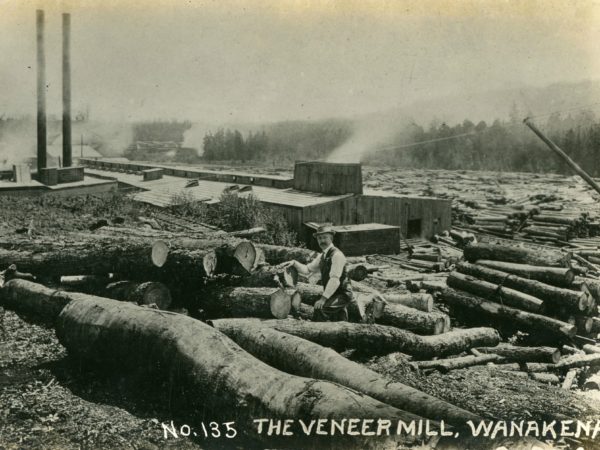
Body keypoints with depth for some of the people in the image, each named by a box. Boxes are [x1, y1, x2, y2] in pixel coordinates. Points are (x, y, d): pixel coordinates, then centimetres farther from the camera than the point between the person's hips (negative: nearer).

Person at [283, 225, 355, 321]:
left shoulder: (337, 254, -18)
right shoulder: (322, 256, 10)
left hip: (342, 295, -9)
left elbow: (335, 279, -24)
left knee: (320, 308, -27)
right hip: (332, 295, 9)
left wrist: (324, 298, -27)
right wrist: (294, 263, -3)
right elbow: (307, 270, 14)